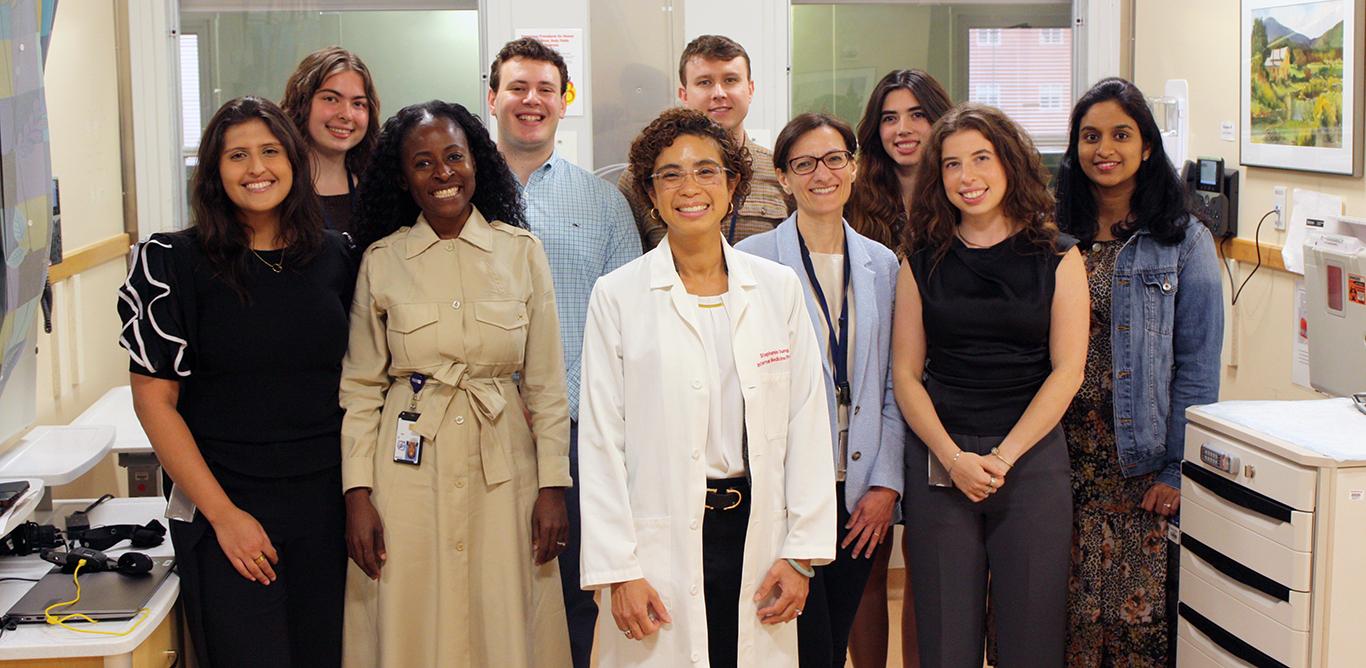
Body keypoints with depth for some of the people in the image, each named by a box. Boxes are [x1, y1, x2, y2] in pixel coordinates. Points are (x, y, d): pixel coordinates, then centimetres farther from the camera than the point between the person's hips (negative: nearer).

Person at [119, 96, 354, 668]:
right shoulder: (172, 262, -5)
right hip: (224, 516, -3)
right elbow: (154, 400, -7)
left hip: (325, 508, 4)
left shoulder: (333, 256, 6)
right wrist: (222, 513, -11)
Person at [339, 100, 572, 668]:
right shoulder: (381, 261, 1)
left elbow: (547, 382, 4)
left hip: (502, 467, 1)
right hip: (409, 471, 0)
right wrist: (357, 494, -4)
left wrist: (553, 486, -1)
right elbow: (359, 388, 3)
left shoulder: (521, 252, 2)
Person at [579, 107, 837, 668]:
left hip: (757, 533, 2)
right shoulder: (617, 296, -1)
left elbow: (807, 425, 6)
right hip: (661, 545, -2)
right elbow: (601, 443, -3)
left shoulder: (778, 287, 6)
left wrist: (802, 552, 0)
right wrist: (618, 571, -8)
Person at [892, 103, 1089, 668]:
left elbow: (1067, 371, -1)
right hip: (938, 461, 1)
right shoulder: (923, 261, 7)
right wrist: (954, 457, -10)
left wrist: (1003, 457, -10)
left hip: (1031, 457, -1)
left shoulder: (1056, 257, 4)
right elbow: (905, 373, 3)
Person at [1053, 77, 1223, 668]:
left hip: (1141, 464, -3)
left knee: (1140, 616, -5)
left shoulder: (1184, 241, 0)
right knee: (1065, 613, 4)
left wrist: (1179, 469, -9)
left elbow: (1198, 364, -3)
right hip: (1063, 457, 3)